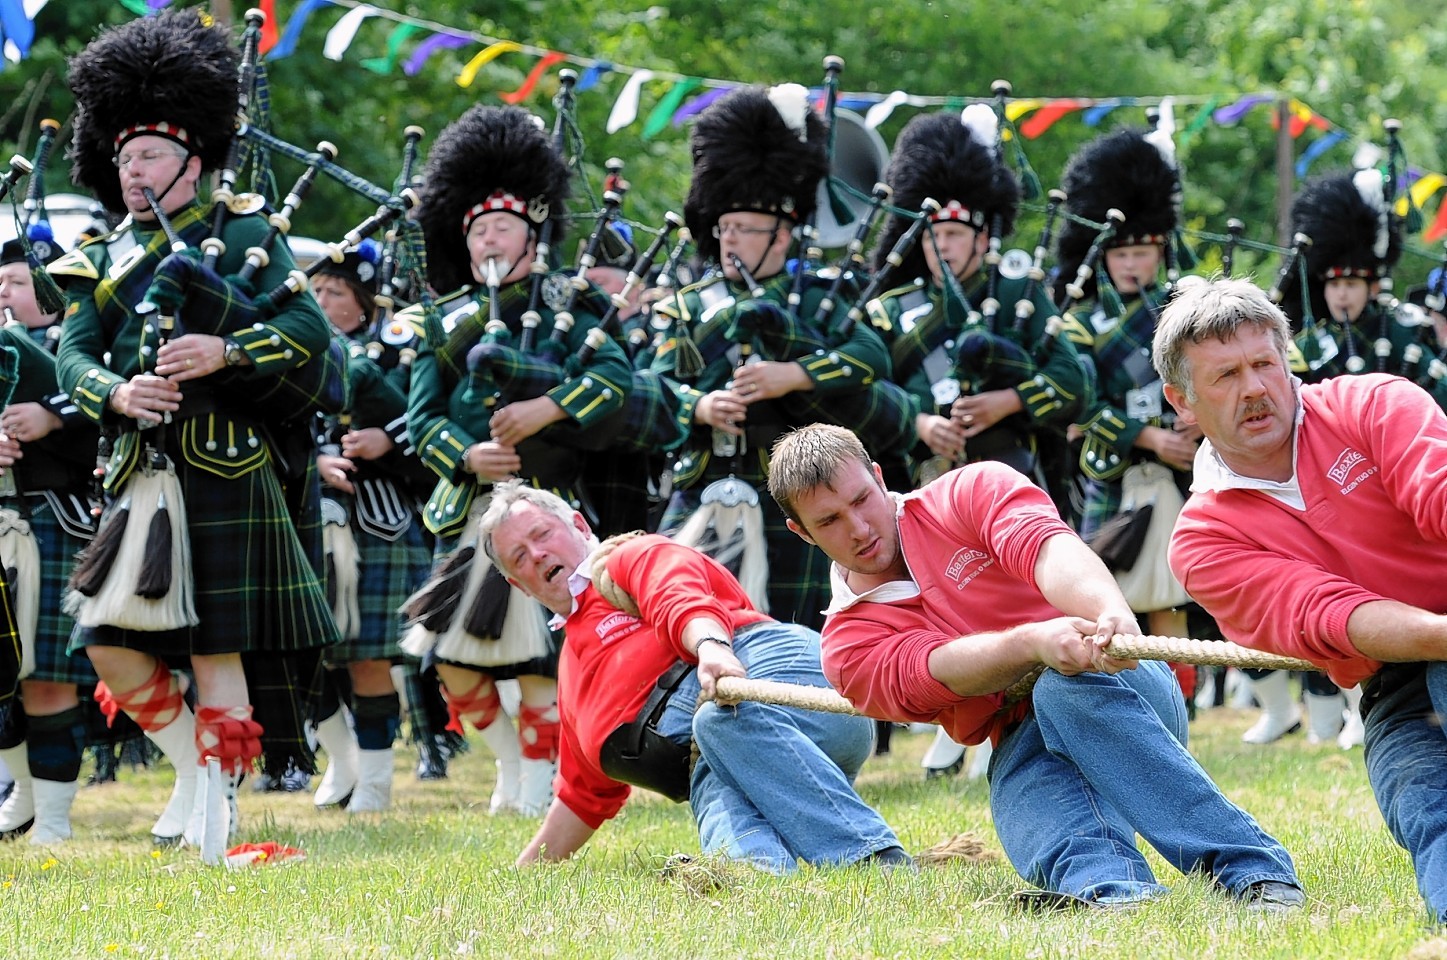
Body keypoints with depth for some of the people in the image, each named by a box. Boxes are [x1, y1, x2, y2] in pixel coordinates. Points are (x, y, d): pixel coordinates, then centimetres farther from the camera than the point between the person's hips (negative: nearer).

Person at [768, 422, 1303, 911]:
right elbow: (945, 670, -13)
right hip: (1022, 756, 2)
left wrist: (1111, 614, -40)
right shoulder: (848, 648, 8)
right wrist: (1034, 641, -37)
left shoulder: (973, 491, 6)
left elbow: (1048, 550, -16)